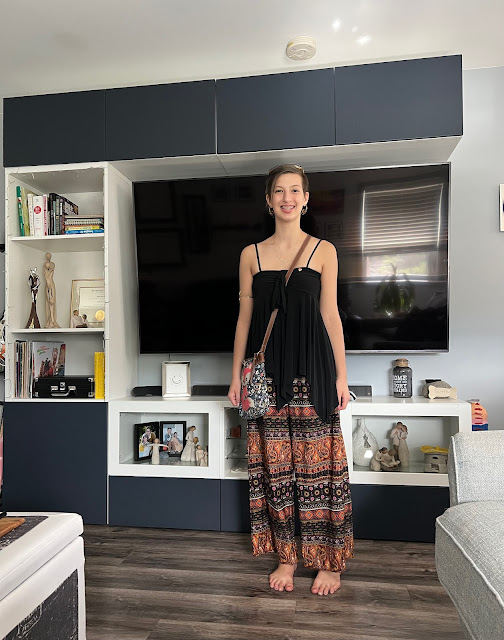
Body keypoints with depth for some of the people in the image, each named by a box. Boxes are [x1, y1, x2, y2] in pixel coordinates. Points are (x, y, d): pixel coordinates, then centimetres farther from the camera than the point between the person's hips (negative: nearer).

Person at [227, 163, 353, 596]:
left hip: (312, 368, -1)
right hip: (267, 369, 2)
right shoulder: (252, 254, 8)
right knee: (274, 463, 8)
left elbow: (330, 315, 3)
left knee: (318, 462, 3)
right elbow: (245, 317, 8)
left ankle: (329, 560, 22)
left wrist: (341, 376, 0)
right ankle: (286, 556, 26)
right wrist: (236, 374, 5)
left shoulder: (324, 251, 4)